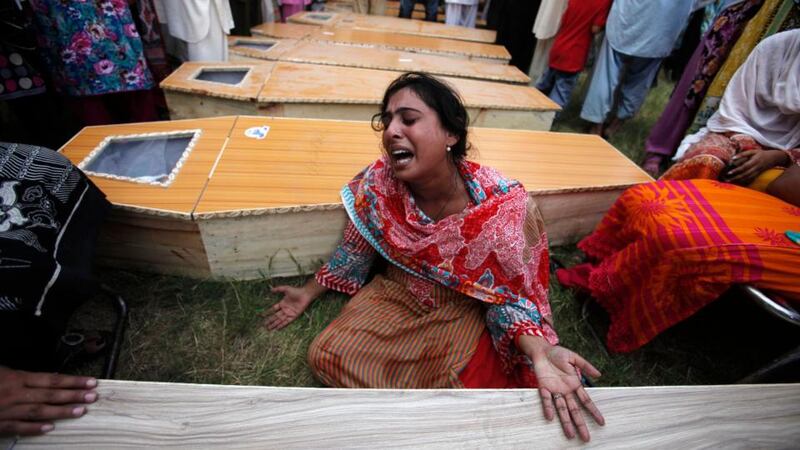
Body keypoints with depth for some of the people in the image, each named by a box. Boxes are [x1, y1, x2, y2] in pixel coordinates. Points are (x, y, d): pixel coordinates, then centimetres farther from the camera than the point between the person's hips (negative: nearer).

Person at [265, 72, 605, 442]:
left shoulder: (504, 206, -28)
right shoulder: (379, 184, -18)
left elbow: (511, 294, -16)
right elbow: (354, 251, 0)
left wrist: (541, 352, -36)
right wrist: (308, 293, 10)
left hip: (462, 313, -2)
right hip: (395, 296, 3)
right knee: (325, 355, -7)